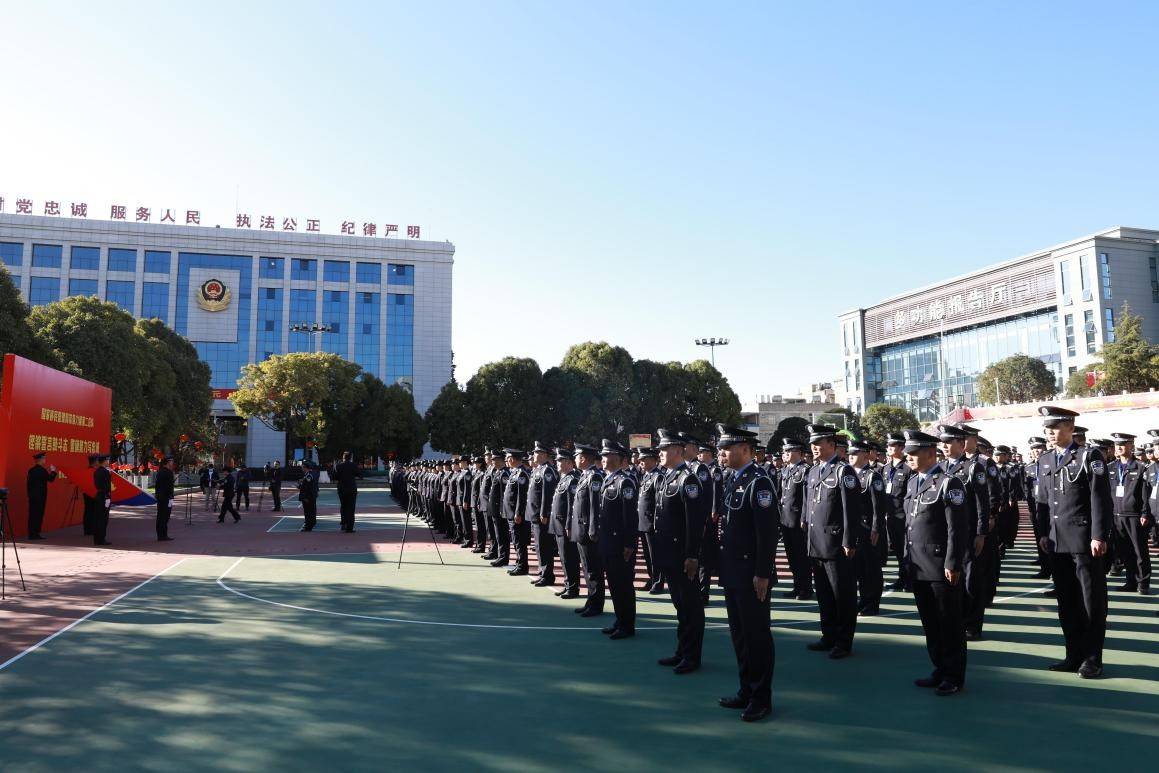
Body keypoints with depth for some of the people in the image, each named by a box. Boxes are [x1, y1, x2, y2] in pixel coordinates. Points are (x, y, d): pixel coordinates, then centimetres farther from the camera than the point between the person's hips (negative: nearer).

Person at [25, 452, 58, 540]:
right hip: (40, 496, -7)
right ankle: (36, 534, -3)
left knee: (32, 514, 9)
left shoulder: (31, 470, 10)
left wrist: (29, 493, 20)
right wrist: (53, 471, 7)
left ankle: (31, 534, 11)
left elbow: (28, 482, 13)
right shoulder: (42, 470, -13)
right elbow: (50, 479, -10)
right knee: (39, 515, -3)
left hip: (32, 495, 7)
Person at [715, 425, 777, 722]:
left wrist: (762, 574, -20)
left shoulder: (759, 482, -15)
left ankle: (761, 698, 14)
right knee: (739, 633, 16)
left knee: (757, 634, 3)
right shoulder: (731, 480, 12)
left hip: (751, 573, -9)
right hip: (732, 571, 9)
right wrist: (723, 567, 15)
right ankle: (746, 691, 28)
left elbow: (767, 531, -19)